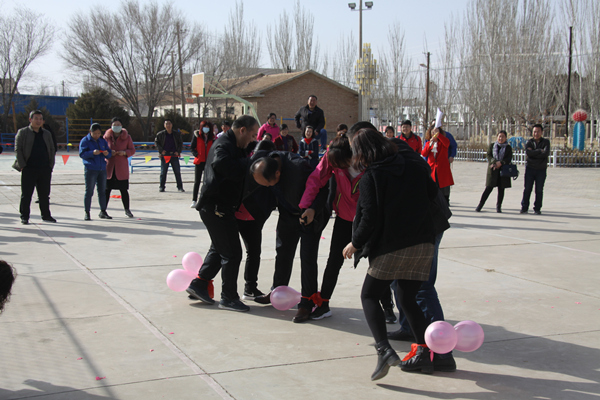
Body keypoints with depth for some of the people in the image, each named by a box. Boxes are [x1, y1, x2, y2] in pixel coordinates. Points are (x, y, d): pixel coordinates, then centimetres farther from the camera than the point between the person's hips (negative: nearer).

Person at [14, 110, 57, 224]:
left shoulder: (47, 134, 15)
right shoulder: (22, 132, 2)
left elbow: (52, 150, 17)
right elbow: (17, 149, -2)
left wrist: (51, 165, 7)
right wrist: (22, 166, -10)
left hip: (45, 169, 4)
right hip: (29, 168, -4)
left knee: (45, 194, 9)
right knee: (26, 194, 1)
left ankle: (46, 215, 18)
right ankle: (24, 216, 8)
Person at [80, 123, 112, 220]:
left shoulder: (102, 141, 13)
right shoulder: (85, 141, -2)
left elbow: (109, 153, 13)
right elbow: (82, 154, -10)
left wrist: (107, 154, -11)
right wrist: (93, 153, -25)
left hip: (102, 169, 5)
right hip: (90, 169, -5)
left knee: (102, 191, 9)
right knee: (89, 191, -3)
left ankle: (103, 212, 18)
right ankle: (87, 213, 3)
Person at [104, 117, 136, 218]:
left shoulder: (127, 137, 2)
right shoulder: (106, 136, 3)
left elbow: (132, 150, 5)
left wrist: (125, 152, -15)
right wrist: (109, 152, -12)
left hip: (122, 168, 0)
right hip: (109, 166, 0)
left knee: (124, 190, 4)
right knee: (106, 189, 2)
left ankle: (127, 210, 18)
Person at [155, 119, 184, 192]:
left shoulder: (177, 134, 5)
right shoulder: (160, 134, 2)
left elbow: (180, 143, 12)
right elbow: (156, 142, 9)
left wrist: (178, 151, 0)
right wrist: (161, 150, -3)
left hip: (174, 155, 1)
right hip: (164, 155, -1)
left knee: (177, 172, 2)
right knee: (163, 172, 3)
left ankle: (180, 187, 10)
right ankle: (161, 187, 13)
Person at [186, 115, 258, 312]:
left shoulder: (233, 146, 16)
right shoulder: (223, 145, -18)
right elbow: (223, 165, -37)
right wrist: (248, 162, -26)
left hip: (220, 207, 11)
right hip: (216, 207, -11)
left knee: (219, 248, 22)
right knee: (232, 253, -4)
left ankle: (199, 284, 30)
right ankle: (229, 297, 6)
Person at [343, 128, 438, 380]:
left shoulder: (371, 177, -8)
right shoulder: (415, 168, 8)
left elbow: (370, 219, -13)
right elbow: (432, 195, 20)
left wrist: (355, 244, 1)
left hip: (391, 246, -6)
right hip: (423, 243, 6)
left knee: (369, 295, 6)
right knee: (408, 298, 18)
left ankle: (384, 349, -12)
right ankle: (424, 353, 13)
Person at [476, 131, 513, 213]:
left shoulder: (508, 147, 9)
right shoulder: (492, 145, 10)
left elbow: (509, 159, -2)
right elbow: (489, 156, 0)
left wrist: (500, 163, -19)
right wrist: (494, 162, -18)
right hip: (492, 170, -1)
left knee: (501, 189, 2)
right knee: (489, 188, -7)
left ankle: (498, 206, 13)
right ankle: (480, 205, 0)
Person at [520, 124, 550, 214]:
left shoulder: (546, 142, 4)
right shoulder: (529, 142, 7)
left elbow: (546, 153, -14)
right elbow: (528, 152, -13)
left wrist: (533, 153, -12)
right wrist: (539, 151, -11)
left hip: (541, 169, 0)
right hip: (530, 168, 0)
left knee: (539, 190, 2)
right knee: (527, 189, -2)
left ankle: (537, 208, 11)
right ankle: (524, 208, 5)